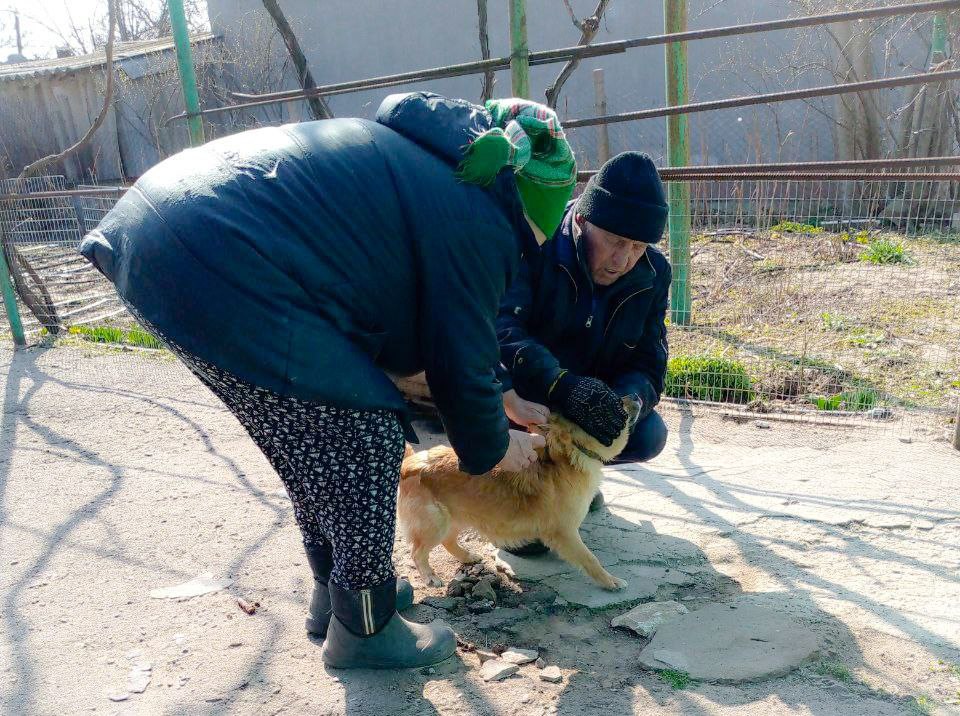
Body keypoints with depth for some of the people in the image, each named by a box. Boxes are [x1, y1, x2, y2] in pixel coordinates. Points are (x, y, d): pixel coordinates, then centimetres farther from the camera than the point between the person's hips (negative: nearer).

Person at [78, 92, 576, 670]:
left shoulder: (420, 156, 23)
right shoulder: (479, 222, -5)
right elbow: (461, 366, 1)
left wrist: (499, 400, 36)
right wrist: (494, 448, 21)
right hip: (228, 273, -10)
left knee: (318, 437, 21)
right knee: (366, 436, 3)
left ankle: (337, 590, 38)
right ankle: (364, 630, 21)